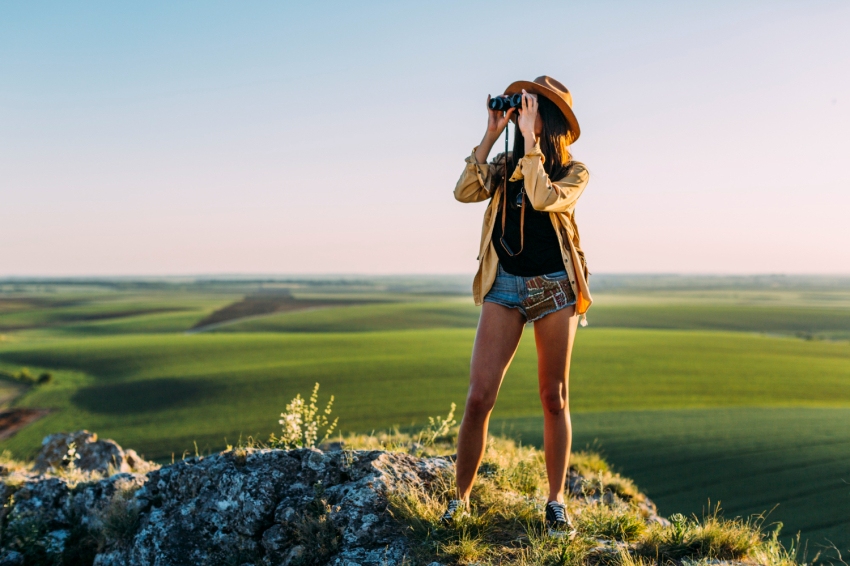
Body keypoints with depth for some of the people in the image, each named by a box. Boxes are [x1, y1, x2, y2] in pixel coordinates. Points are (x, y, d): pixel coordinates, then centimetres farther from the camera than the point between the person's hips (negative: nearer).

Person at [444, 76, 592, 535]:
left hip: (554, 286, -2)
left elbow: (544, 198, -19)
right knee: (479, 398, -6)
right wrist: (490, 136, -4)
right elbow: (465, 192, -6)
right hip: (504, 286, 2)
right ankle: (461, 497, 8)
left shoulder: (573, 172, 2)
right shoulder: (505, 166, 12)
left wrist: (530, 139, -13)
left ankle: (556, 502, 18)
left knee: (554, 399, 6)